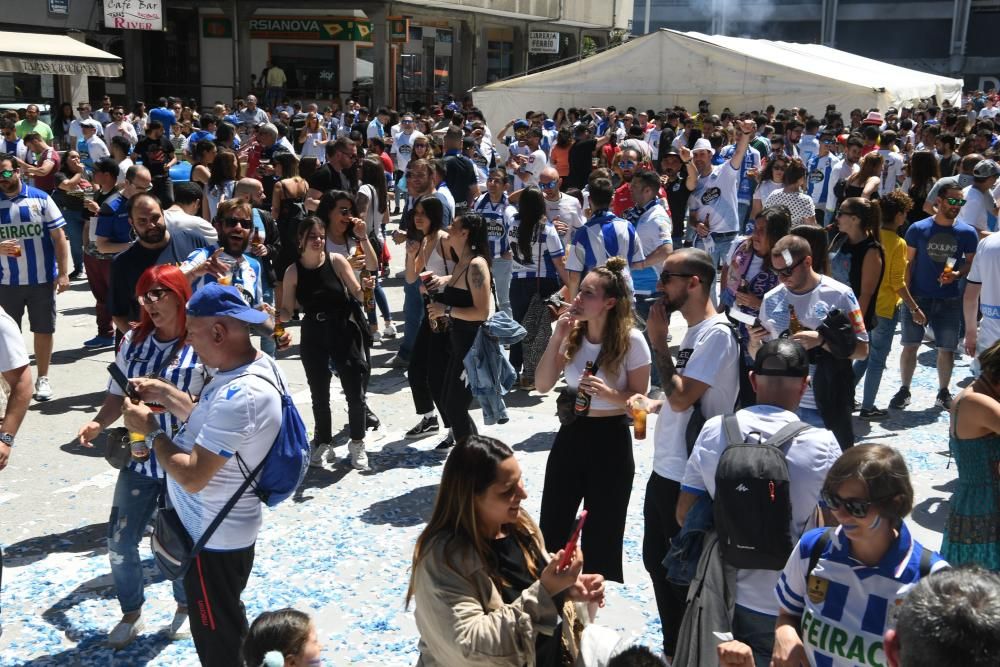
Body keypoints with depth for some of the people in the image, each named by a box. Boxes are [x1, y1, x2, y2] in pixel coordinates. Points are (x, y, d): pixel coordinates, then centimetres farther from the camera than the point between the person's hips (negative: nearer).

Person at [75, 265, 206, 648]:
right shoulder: (133, 341, 0)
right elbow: (117, 395, 7)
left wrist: (164, 392, -28)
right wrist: (99, 423, -11)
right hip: (139, 459, 4)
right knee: (119, 544, 9)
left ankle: (185, 606, 41)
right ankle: (131, 615, 34)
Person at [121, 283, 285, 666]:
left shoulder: (241, 395, -33)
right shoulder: (256, 365, -1)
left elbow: (192, 476, -30)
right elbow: (211, 420, 14)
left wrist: (150, 430, -16)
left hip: (213, 538, -10)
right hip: (225, 529, 10)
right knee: (229, 632, 28)